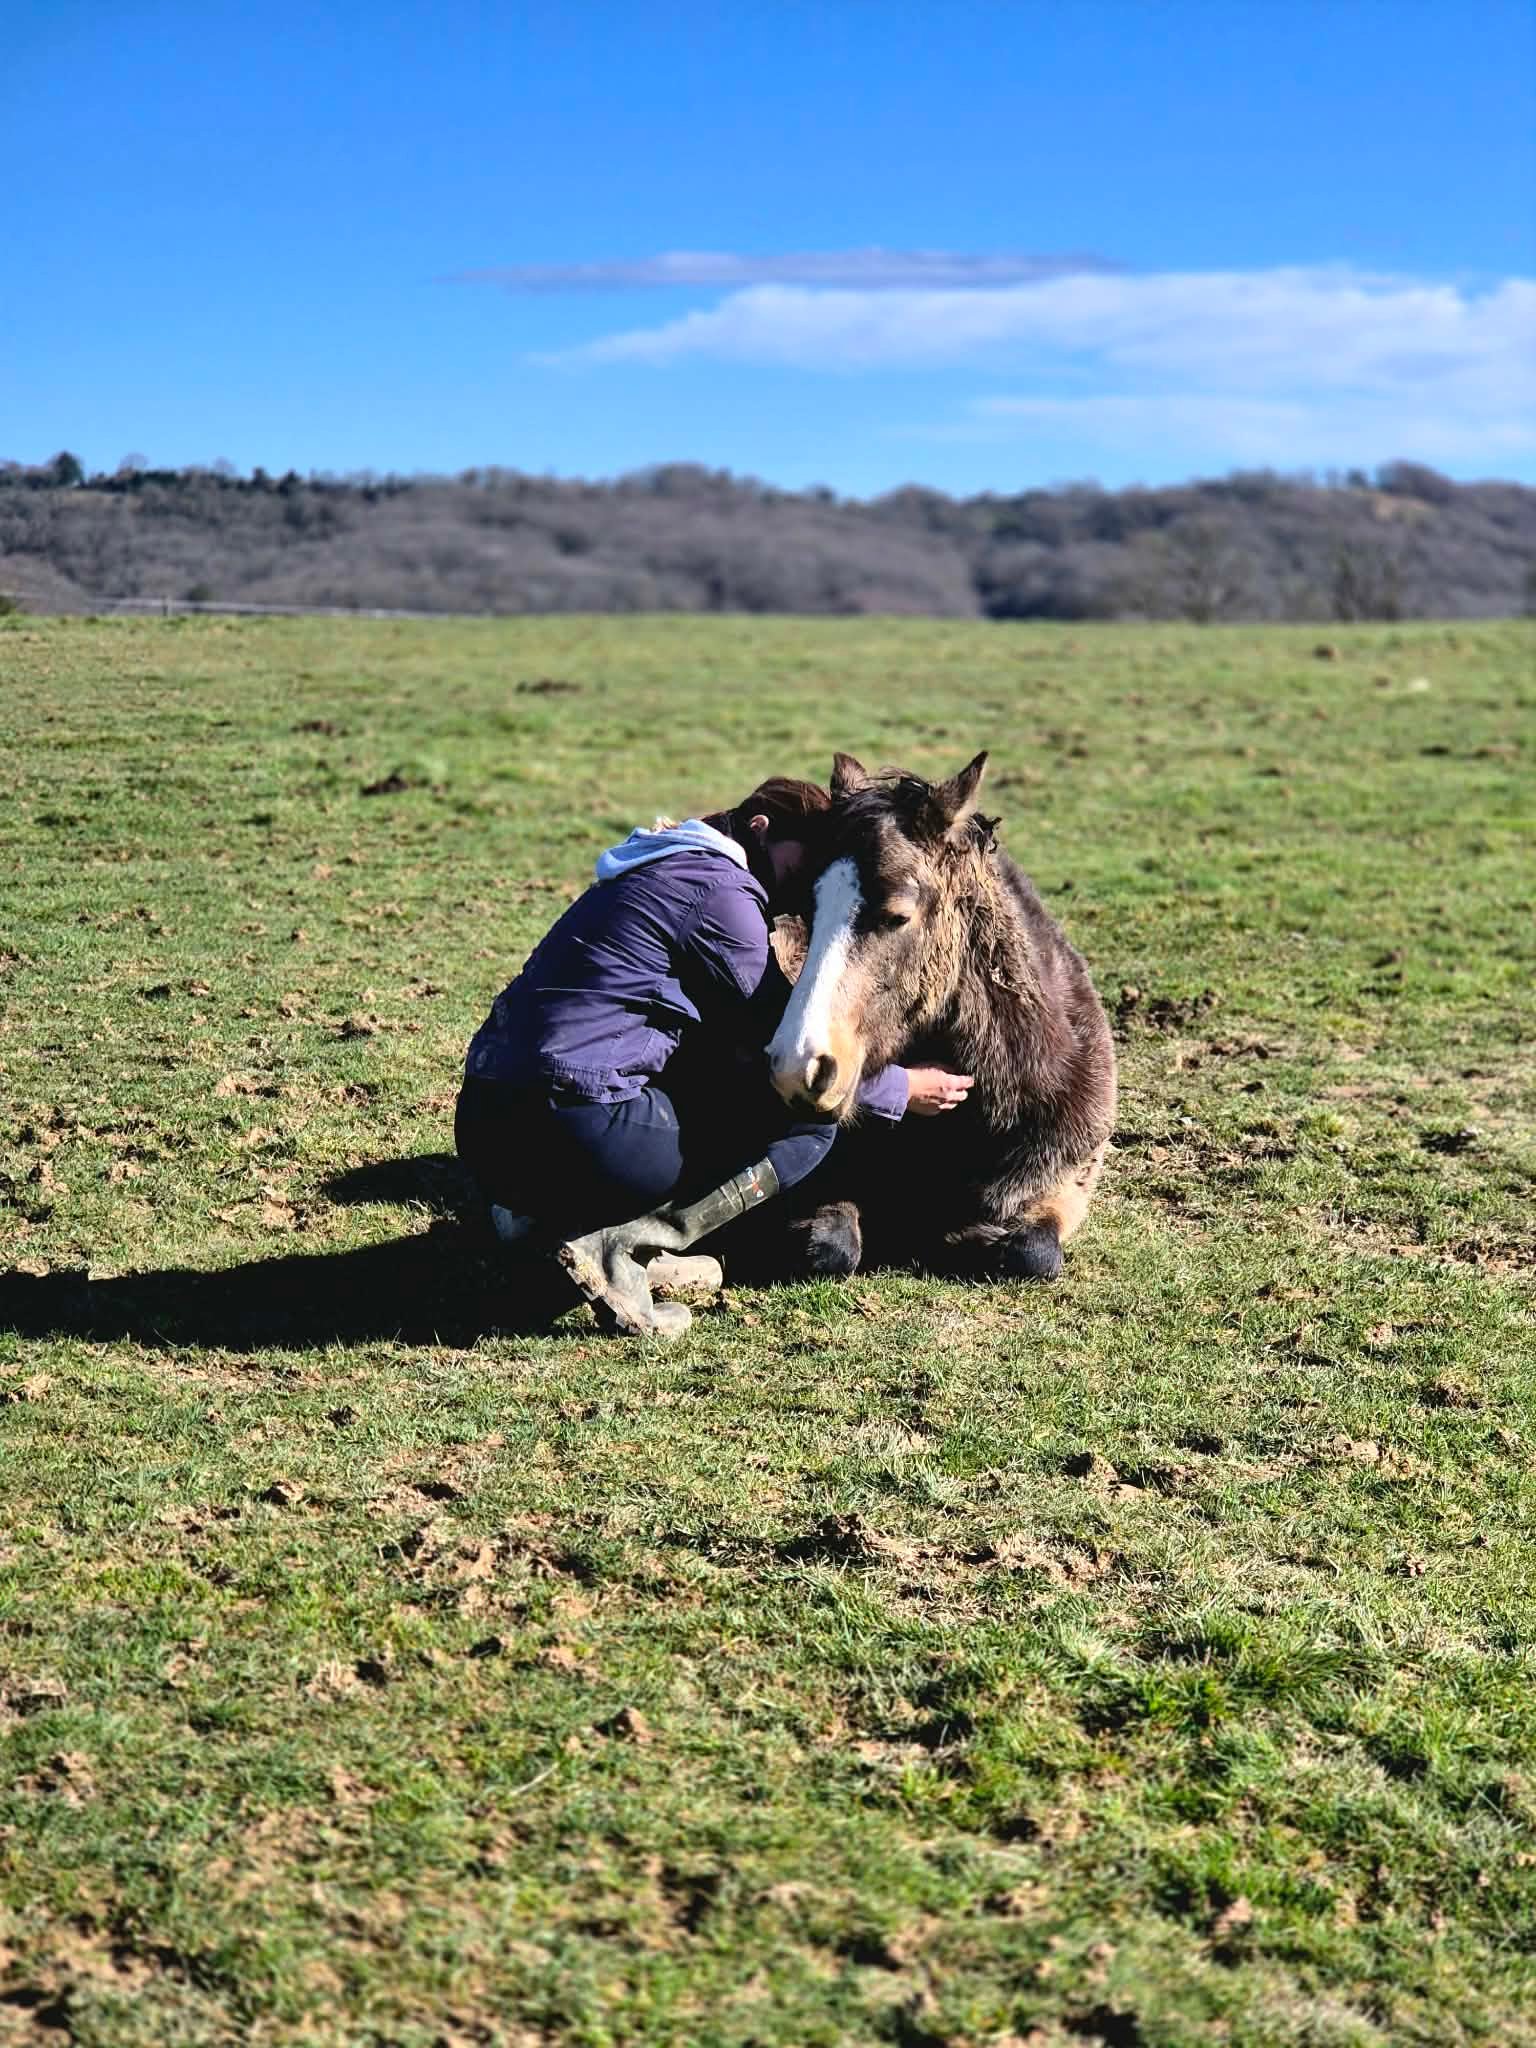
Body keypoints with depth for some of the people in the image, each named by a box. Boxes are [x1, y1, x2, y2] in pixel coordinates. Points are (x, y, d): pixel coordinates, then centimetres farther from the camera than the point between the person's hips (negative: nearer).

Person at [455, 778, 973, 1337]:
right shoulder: (721, 893, -6)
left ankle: (543, 1212, 10)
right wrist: (902, 1089, 13)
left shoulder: (664, 871, 24)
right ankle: (621, 1243, -11)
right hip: (576, 1141, -10)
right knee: (813, 1117, 4)